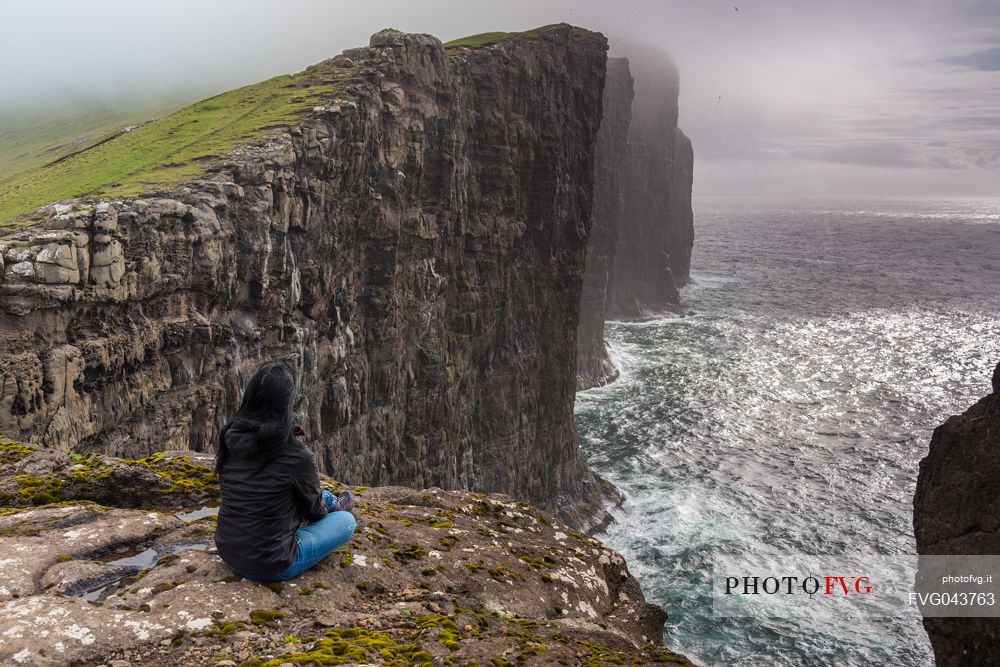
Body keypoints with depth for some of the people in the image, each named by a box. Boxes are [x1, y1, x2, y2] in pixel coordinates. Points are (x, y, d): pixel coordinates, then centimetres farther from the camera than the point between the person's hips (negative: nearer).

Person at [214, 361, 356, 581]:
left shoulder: (230, 438, -8)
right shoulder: (296, 456, -22)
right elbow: (313, 509, -2)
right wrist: (322, 512, 22)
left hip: (228, 554, 6)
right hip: (270, 566, -6)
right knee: (346, 521, 16)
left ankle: (332, 503, 53)